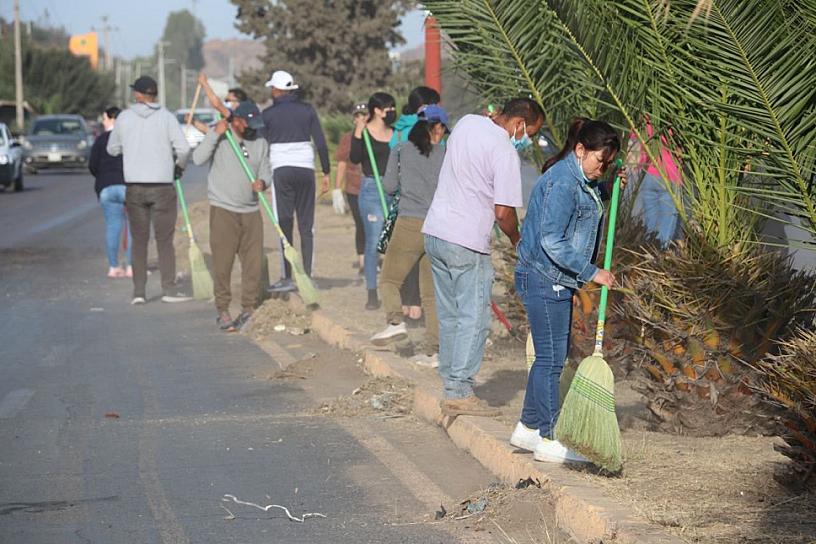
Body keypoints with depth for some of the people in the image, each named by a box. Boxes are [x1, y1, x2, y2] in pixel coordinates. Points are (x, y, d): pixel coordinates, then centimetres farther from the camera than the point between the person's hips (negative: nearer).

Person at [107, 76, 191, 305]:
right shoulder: (166, 117, -4)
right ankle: (169, 289, 1)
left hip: (134, 187, 2)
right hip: (162, 186, -2)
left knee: (139, 240, 7)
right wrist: (179, 166, 10)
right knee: (164, 239, 3)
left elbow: (112, 149, 12)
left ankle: (138, 291, 5)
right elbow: (183, 148, -10)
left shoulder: (124, 118, 2)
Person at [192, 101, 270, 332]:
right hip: (223, 210, -4)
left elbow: (265, 172, 10)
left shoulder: (260, 142, 9)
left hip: (251, 211, 4)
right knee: (223, 264, -4)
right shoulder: (219, 137, -2)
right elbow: (198, 158, -14)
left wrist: (262, 183, -12)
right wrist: (215, 134, -18)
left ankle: (249, 310, 10)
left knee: (253, 263, 2)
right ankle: (222, 311, 4)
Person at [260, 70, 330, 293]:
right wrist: (326, 172, 9)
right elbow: (321, 143, 3)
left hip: (281, 170, -2)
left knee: (284, 225, -1)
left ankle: (287, 278, -6)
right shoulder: (307, 110, 5)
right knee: (306, 226, 7)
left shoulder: (268, 114, -2)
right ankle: (307, 276, 6)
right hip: (306, 169, 3)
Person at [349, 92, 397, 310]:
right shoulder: (364, 131, -2)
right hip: (372, 189, -4)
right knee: (373, 241, -4)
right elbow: (355, 158, -15)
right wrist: (358, 134, -22)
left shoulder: (396, 133, 11)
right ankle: (372, 293, 2)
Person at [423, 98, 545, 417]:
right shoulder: (505, 152, -15)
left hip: (435, 231, 8)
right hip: (467, 243, -8)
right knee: (473, 319, -2)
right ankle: (460, 393, -4)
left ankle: (451, 388, 17)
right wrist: (517, 241, 3)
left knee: (449, 316, 13)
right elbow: (503, 212, -15)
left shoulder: (467, 123, 8)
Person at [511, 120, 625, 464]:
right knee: (551, 359, -5)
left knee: (551, 356, 15)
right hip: (544, 278, -10)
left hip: (556, 280, 10)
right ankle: (546, 440, 0)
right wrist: (592, 273, -20)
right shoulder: (562, 182, -20)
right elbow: (553, 242, -24)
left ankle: (528, 429, 25)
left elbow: (591, 213, 30)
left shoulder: (582, 181, 11)